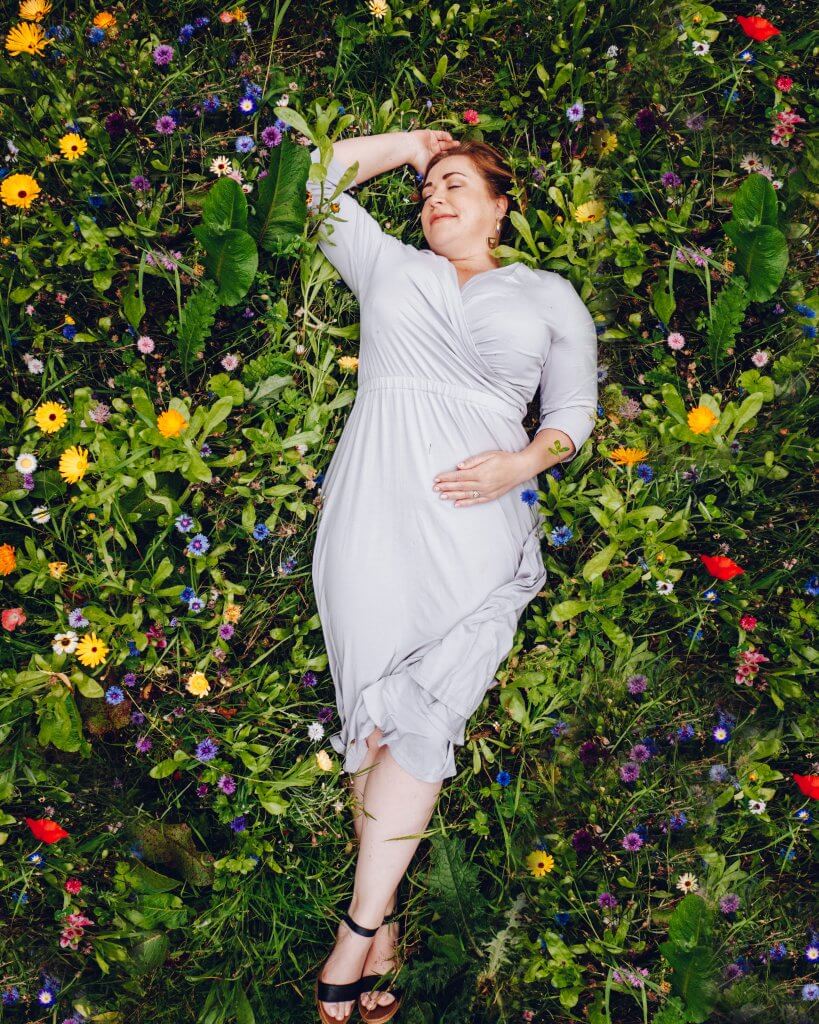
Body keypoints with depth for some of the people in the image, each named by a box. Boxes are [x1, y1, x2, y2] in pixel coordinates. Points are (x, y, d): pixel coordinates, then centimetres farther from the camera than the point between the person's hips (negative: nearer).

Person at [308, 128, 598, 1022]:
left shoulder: (550, 297, 19)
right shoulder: (387, 267, 21)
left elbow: (575, 407, 15)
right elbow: (325, 174, 23)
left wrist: (525, 462, -4)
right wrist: (414, 144, 27)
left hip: (476, 527, -1)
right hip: (373, 518, 1)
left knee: (423, 717, -11)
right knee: (373, 714, -3)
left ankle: (358, 926, -2)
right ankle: (383, 923, 7)